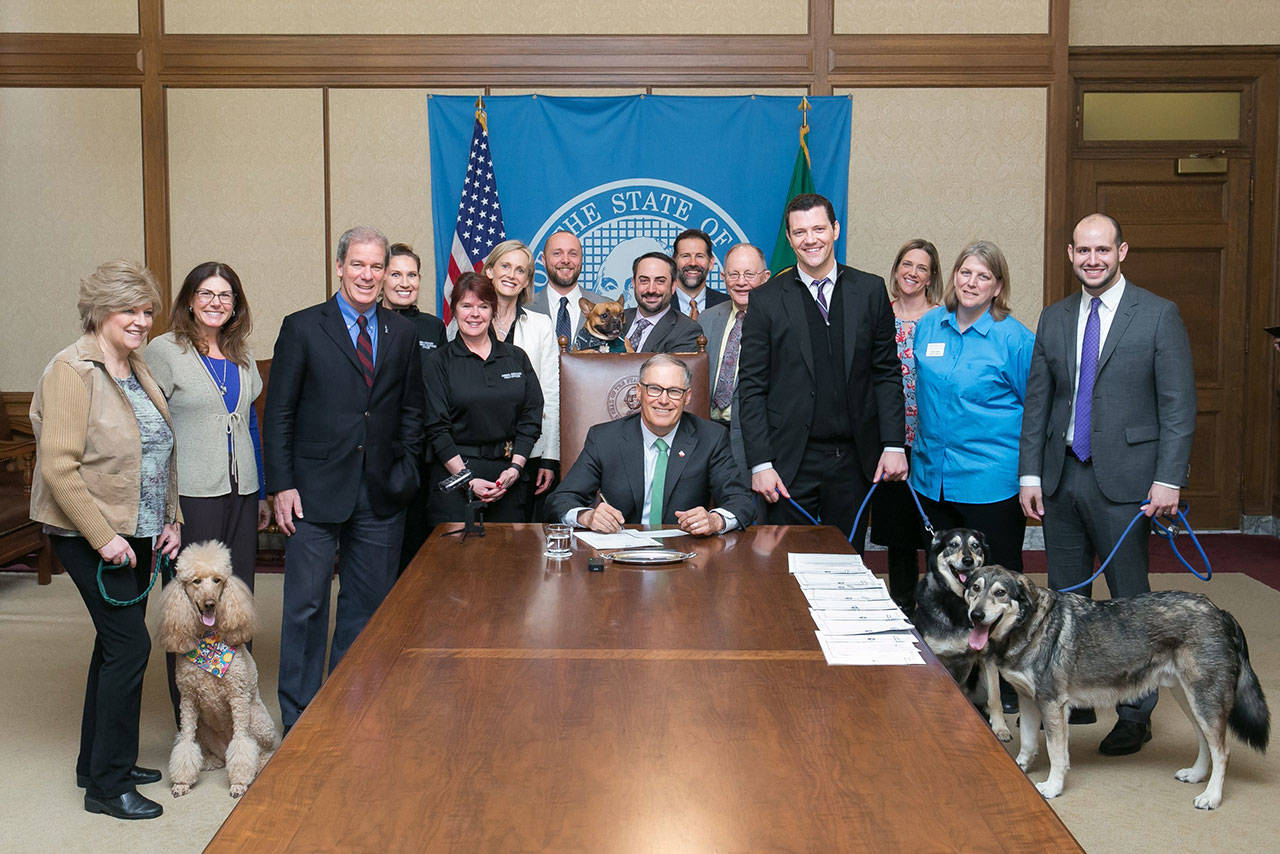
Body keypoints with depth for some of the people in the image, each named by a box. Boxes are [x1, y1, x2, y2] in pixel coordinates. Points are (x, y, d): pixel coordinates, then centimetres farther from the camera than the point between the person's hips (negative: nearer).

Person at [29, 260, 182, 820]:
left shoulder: (138, 370, 12)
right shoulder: (72, 371, -14)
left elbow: (160, 455, 19)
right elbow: (59, 466, -19)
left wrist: (170, 520, 11)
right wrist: (103, 537, -20)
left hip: (136, 531, 8)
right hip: (90, 534, -8)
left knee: (116, 643, 14)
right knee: (130, 643, -9)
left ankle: (98, 763, 28)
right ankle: (107, 785, 3)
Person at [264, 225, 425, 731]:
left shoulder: (403, 334, 10)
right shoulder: (303, 328, 0)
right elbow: (278, 414, -1)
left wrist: (403, 470, 3)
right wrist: (282, 485, -7)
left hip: (381, 495, 3)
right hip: (316, 491, -3)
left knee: (368, 607, 10)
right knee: (305, 608, 1)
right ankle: (298, 720, 14)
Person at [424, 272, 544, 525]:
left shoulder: (516, 357, 10)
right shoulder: (440, 362, 2)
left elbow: (532, 418, 7)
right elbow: (436, 428, -4)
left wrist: (515, 468, -6)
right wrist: (467, 480, -13)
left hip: (507, 476, 3)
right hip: (455, 473, -2)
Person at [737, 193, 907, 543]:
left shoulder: (870, 291, 6)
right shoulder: (767, 299, 1)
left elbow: (887, 373, 8)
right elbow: (751, 387, -1)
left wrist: (893, 445, -1)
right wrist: (760, 463, -8)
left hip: (853, 461, 2)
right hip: (791, 461, -1)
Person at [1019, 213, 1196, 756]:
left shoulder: (1158, 315, -2)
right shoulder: (1054, 319, 11)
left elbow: (1178, 404, -5)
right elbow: (1037, 401, 12)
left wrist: (1168, 479, -12)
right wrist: (1029, 473, 5)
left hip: (1123, 480, -4)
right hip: (1061, 478, 5)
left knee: (1130, 600, 2)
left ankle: (1135, 716, 15)